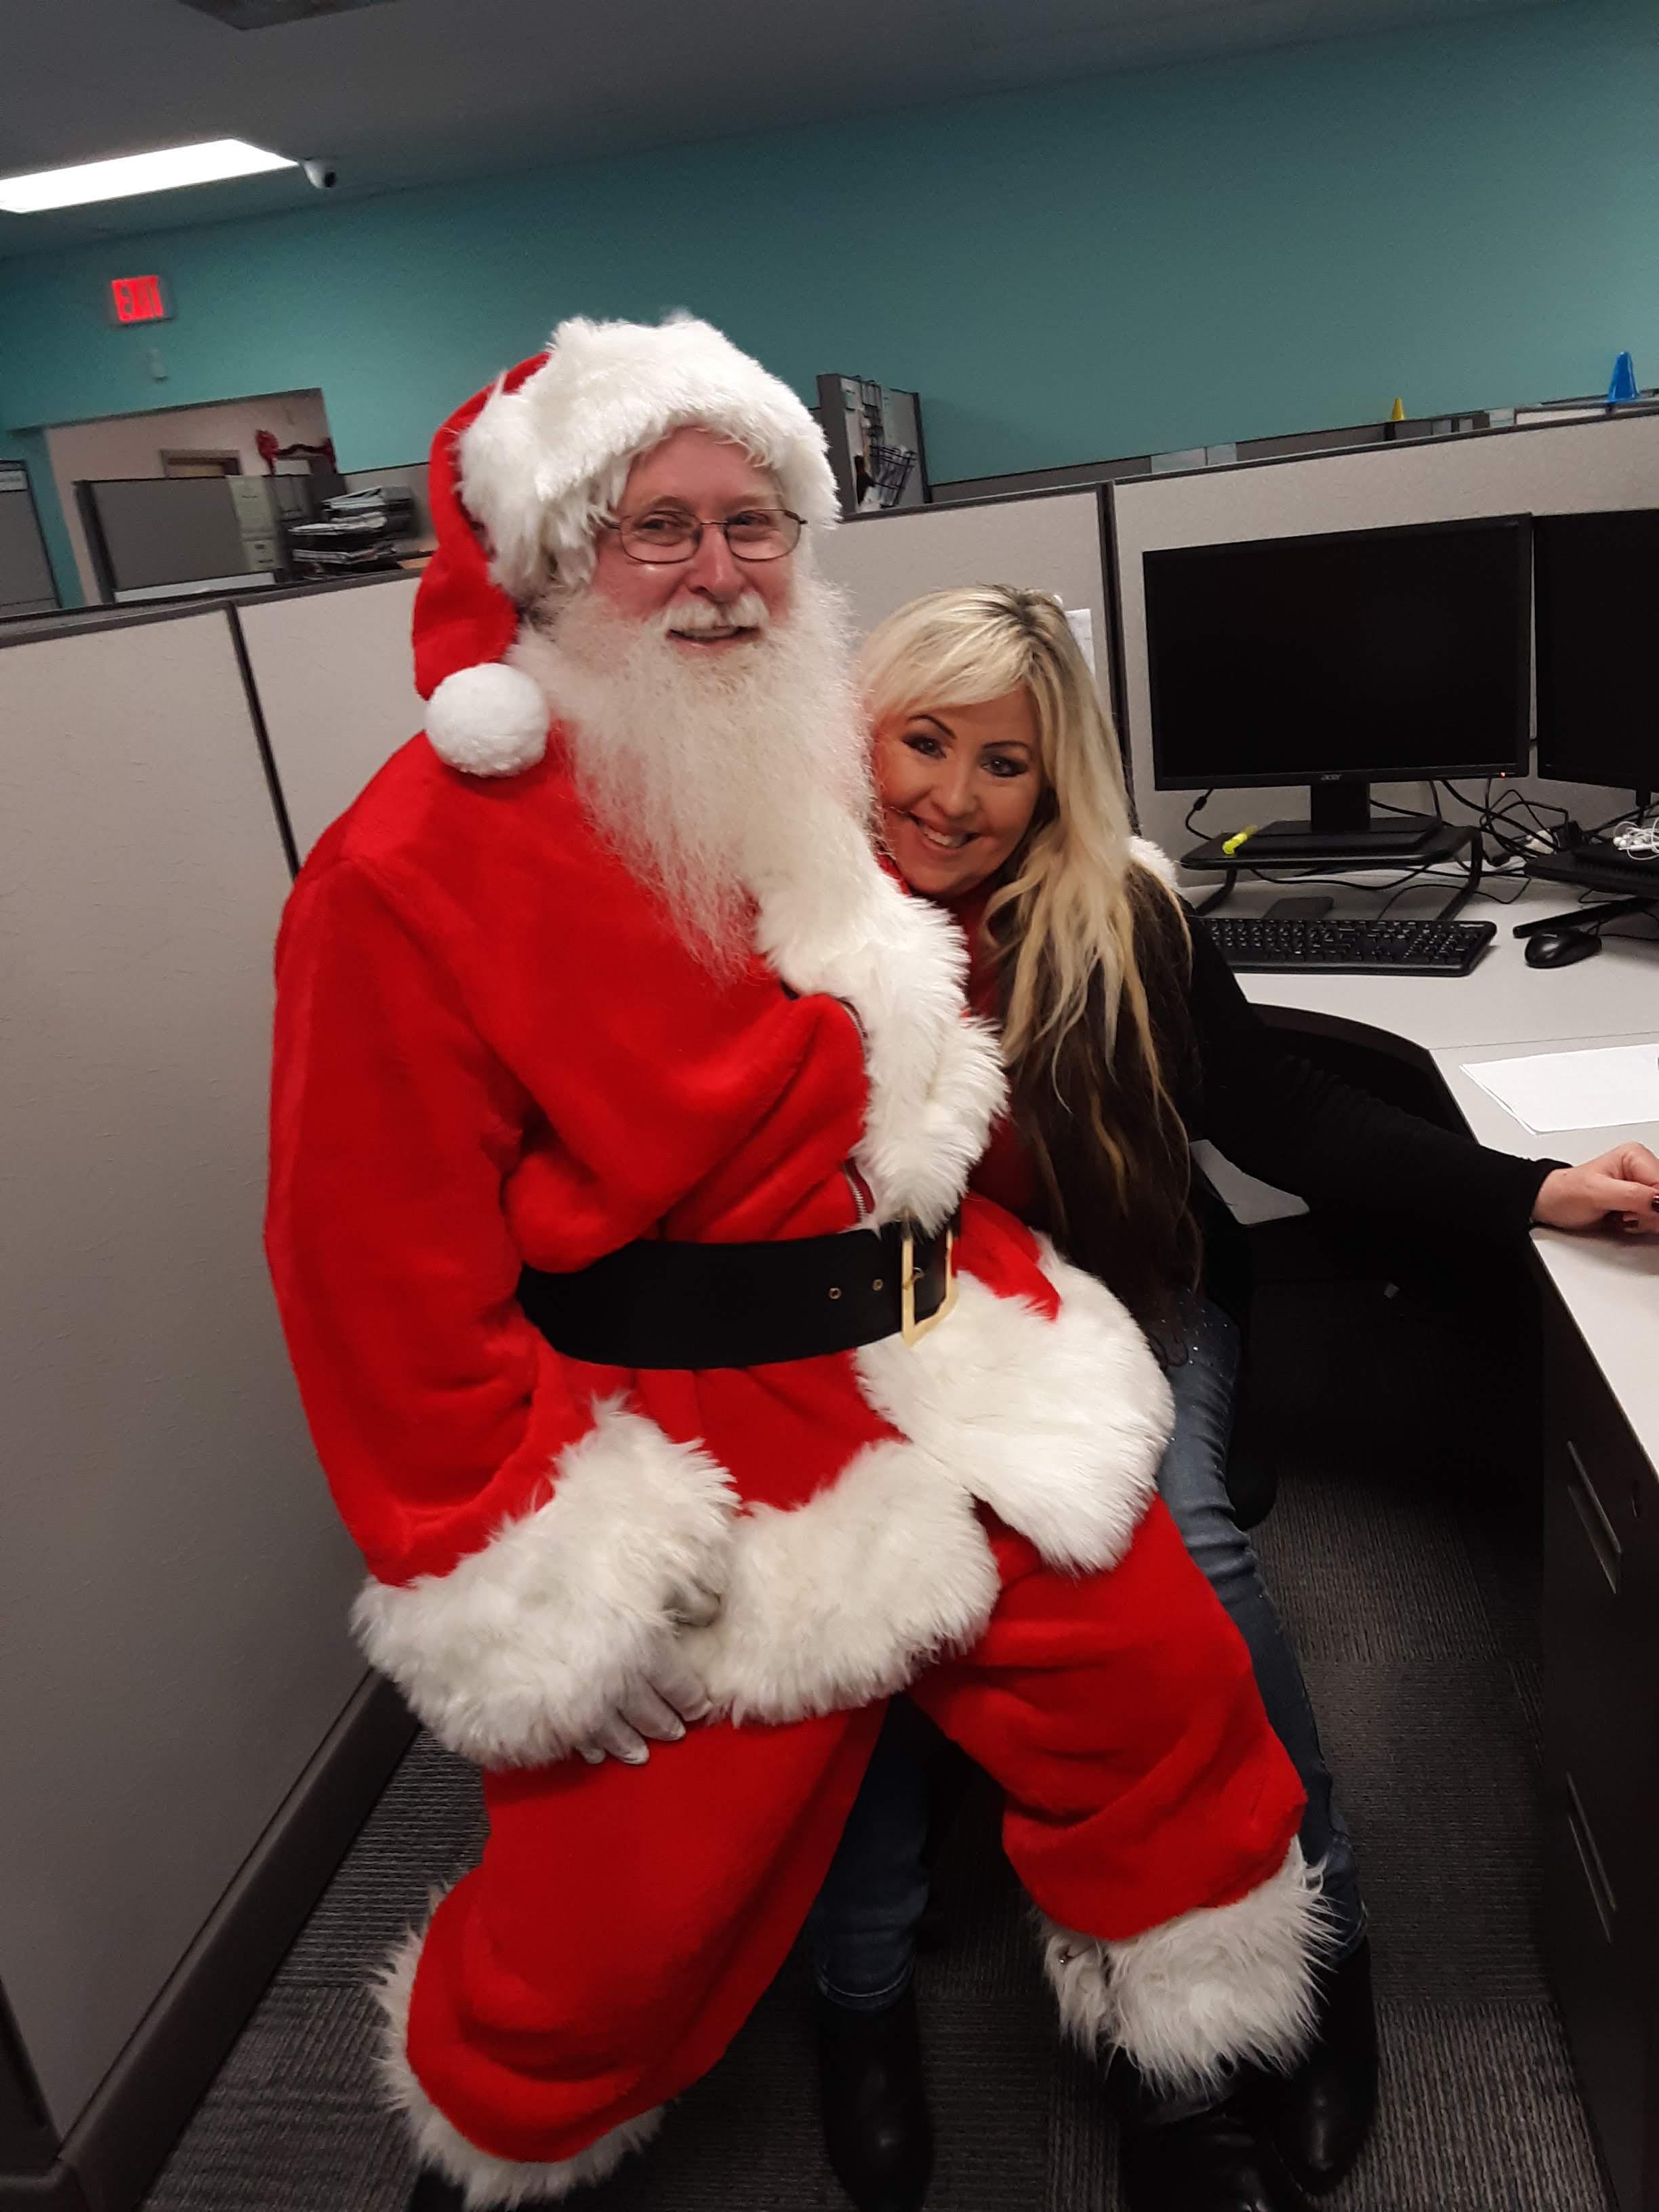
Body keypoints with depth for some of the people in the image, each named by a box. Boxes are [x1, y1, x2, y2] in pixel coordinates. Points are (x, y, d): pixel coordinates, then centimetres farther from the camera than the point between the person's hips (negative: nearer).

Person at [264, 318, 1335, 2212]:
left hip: (949, 1390, 7)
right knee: (625, 1915, 7)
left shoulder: (825, 770, 6)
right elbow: (382, 1268, -16)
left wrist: (997, 1302, 17)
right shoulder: (416, 871, -16)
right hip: (690, 1463, -6)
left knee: (1161, 1690, 14)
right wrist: (507, 1557, -15)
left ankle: (1213, 2052, 45)